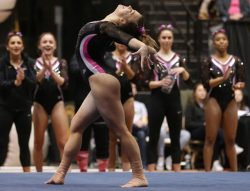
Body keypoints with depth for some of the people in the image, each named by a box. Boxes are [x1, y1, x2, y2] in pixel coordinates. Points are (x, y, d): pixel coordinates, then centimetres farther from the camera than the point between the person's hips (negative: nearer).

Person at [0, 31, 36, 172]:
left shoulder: (30, 63, 2)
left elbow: (34, 84, -6)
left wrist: (24, 79, -27)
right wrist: (14, 82, -30)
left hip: (24, 109, 1)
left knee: (24, 144, 6)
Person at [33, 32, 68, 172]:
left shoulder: (61, 63, 3)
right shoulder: (34, 63, 1)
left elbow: (63, 83, -10)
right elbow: (34, 81, -14)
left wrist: (51, 70, -24)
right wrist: (44, 67, -29)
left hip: (57, 103, -1)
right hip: (40, 104, 1)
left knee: (63, 143, -8)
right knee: (38, 143, 7)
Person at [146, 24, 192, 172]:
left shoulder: (179, 58, 9)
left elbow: (189, 81, 1)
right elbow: (146, 83, -3)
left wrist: (183, 70, -17)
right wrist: (160, 83, -21)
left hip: (174, 99, 2)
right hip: (157, 99, -2)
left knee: (175, 138, 6)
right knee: (154, 137, -2)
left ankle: (177, 172, 10)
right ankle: (151, 172, -1)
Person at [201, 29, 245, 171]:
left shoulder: (236, 61, 7)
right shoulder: (208, 62, 0)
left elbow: (242, 81, 5)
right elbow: (206, 83, -9)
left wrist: (239, 85, -19)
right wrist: (223, 78, -23)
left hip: (230, 101, 2)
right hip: (214, 101, -2)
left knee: (230, 140, 7)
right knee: (211, 139, -3)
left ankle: (234, 170, 12)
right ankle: (207, 171, -3)